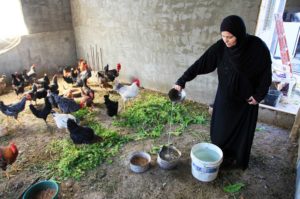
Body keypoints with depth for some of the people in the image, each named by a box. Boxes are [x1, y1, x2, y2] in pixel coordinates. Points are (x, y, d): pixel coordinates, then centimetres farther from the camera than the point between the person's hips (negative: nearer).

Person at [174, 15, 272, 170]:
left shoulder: (257, 47, -21)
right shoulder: (220, 48, -17)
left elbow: (266, 72, -10)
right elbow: (200, 64, -17)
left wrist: (258, 95, -11)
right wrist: (182, 80, -23)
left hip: (247, 98, -1)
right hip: (225, 96, 2)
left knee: (243, 129, 12)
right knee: (221, 128, 10)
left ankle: (239, 160, 33)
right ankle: (221, 156, 34)